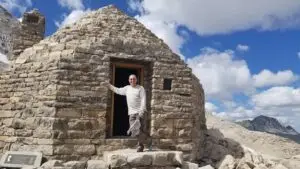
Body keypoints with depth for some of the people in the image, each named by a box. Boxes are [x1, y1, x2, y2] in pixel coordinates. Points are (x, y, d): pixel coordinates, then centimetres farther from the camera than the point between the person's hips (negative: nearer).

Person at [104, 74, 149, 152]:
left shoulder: (140, 88, 1)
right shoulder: (127, 88, 16)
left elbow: (143, 100, -7)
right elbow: (118, 90, 30)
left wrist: (141, 111, -17)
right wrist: (110, 86, 32)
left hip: (139, 112, -4)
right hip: (131, 113, 5)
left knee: (139, 129, -8)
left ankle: (140, 146, 4)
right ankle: (144, 135, 19)